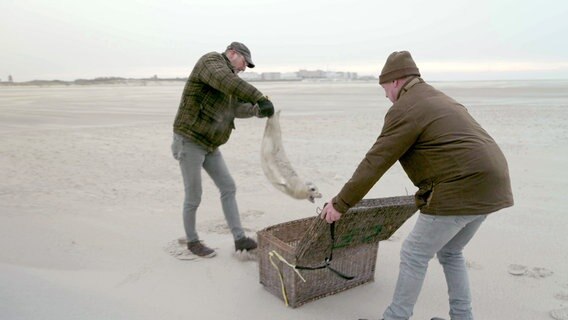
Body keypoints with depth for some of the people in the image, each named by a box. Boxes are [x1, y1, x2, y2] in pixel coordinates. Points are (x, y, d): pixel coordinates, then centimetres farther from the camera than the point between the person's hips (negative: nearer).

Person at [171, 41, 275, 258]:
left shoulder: (227, 80, 17)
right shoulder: (212, 61, -11)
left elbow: (237, 109, 16)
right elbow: (229, 83, -33)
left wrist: (258, 110, -3)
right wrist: (261, 99, -37)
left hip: (208, 144, 9)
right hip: (189, 141, -9)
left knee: (228, 188, 5)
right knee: (193, 197, 2)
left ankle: (240, 239, 11)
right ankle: (192, 241, 22)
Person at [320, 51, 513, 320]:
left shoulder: (405, 109, -7)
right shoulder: (439, 100, 24)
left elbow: (374, 163, -10)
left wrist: (340, 204, -3)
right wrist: (429, 192, 42)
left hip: (461, 189, -10)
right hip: (487, 186, 10)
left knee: (414, 254, 4)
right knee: (450, 252, 24)